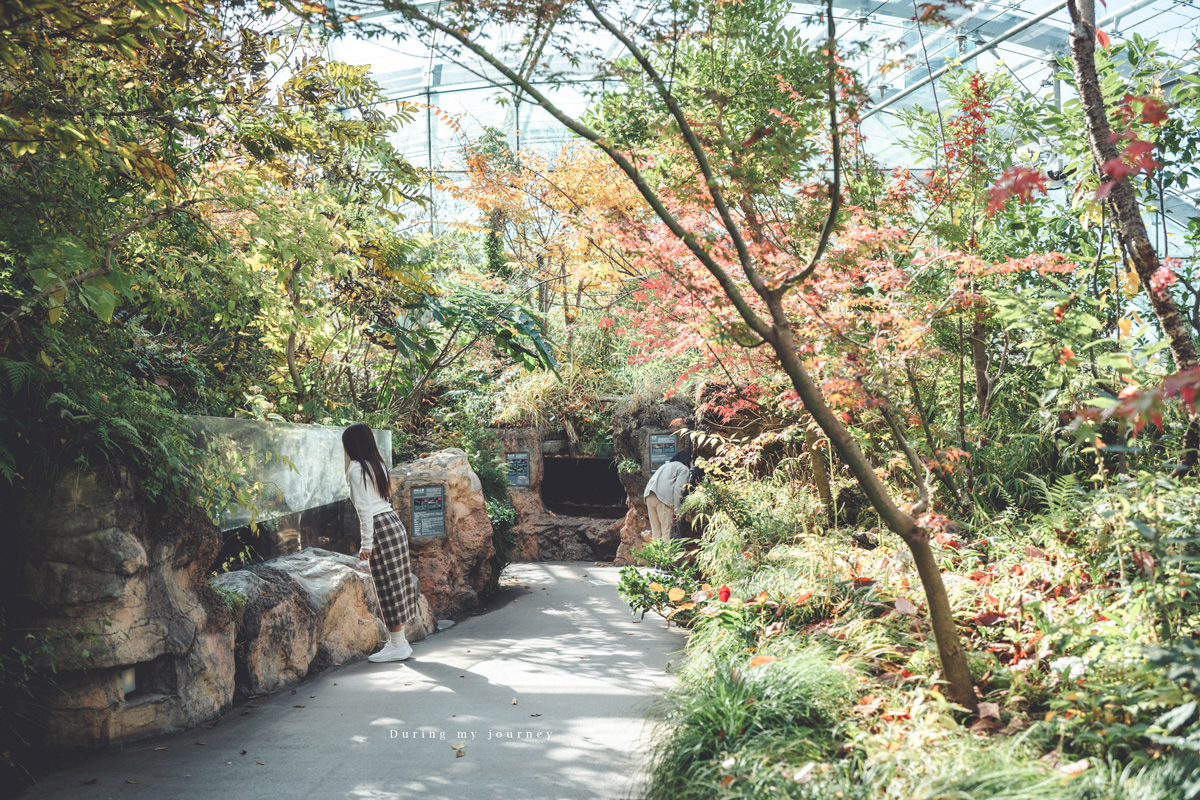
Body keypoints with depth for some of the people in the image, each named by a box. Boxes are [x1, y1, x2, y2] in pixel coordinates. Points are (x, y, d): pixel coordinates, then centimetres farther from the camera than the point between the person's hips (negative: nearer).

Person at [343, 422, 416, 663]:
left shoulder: (357, 469, -9)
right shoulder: (378, 464, 15)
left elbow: (364, 508, -15)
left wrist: (366, 542, -15)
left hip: (380, 528, -9)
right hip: (394, 523, 9)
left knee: (389, 586, -3)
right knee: (397, 584, 11)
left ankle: (397, 645, 2)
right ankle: (399, 640, 18)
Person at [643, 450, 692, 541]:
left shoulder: (666, 465, 34)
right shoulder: (684, 469, 11)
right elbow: (678, 488, -4)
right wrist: (676, 509, -7)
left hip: (649, 496, 7)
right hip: (663, 496, -7)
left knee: (655, 532, 8)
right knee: (666, 531, -6)